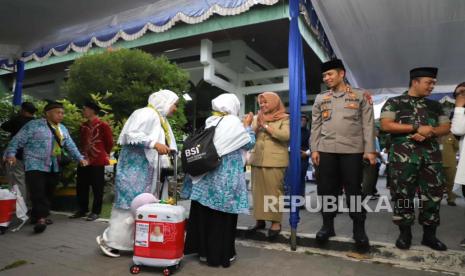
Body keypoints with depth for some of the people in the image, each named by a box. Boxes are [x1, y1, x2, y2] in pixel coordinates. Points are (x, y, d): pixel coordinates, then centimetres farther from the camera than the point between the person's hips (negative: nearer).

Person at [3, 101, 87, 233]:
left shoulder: (63, 129, 15)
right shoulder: (34, 125, -4)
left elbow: (71, 146, 16)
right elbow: (17, 140, -6)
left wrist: (80, 158, 6)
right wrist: (10, 153, -19)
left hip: (53, 168, 7)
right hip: (35, 166, -6)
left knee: (48, 193, 11)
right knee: (38, 193, -15)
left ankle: (37, 216, 26)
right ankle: (41, 218, -15)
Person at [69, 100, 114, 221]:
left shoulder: (103, 125, -10)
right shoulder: (83, 126, 10)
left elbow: (109, 143, -3)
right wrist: (81, 154, 19)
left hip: (97, 161, -7)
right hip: (84, 160, 7)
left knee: (97, 188, 2)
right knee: (81, 186, 12)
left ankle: (95, 212, 11)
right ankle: (82, 210, 25)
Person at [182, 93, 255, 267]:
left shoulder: (210, 121, 7)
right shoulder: (233, 122, -10)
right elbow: (249, 143, -2)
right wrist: (247, 125, 10)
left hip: (206, 173, 6)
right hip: (226, 177, -6)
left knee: (204, 213, 12)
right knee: (222, 216, 5)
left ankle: (203, 250, 24)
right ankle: (221, 255, 15)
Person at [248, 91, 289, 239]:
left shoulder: (284, 118, 3)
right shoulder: (257, 118, 18)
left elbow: (285, 135, -13)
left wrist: (266, 126, -9)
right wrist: (257, 124, -6)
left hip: (275, 160, -5)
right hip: (257, 159, 5)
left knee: (274, 191, -4)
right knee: (258, 191, 5)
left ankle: (276, 222, 5)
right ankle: (260, 220, 15)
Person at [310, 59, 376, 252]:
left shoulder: (361, 96, 6)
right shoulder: (320, 99, 13)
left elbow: (368, 124, 1)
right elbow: (315, 126, 10)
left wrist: (370, 150, -6)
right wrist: (314, 149, 2)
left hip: (352, 151, -2)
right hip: (326, 150, 3)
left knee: (354, 191, 2)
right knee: (326, 189, 6)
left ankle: (359, 230, 16)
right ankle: (328, 225, 21)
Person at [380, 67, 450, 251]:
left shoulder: (435, 105, 19)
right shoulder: (394, 102, 3)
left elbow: (446, 127, 14)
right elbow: (385, 125, -9)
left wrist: (429, 132, -9)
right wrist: (417, 128, -14)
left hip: (431, 155, 5)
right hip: (403, 156, -4)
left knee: (433, 195, 6)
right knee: (403, 195, -1)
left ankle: (429, 234, 20)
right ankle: (405, 233, 13)